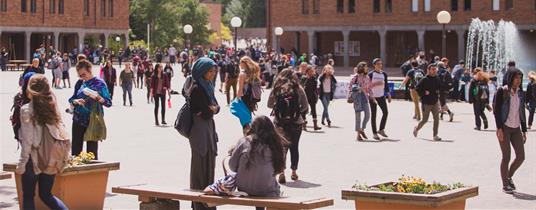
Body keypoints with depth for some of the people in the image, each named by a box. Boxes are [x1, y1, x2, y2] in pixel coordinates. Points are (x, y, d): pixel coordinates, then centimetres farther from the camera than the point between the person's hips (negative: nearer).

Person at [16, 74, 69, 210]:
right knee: (46, 195, 17)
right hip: (50, 158, 5)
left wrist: (22, 163, -8)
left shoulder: (27, 110, -11)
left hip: (34, 158, -5)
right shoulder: (51, 107, 4)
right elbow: (62, 133, 4)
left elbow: (27, 140, -14)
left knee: (28, 196, 10)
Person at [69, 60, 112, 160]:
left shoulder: (99, 83, -4)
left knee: (92, 150, 0)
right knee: (76, 149, 6)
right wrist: (76, 101, -9)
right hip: (78, 120, 4)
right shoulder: (80, 83, 10)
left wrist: (97, 97, -27)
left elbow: (108, 103, -9)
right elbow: (71, 100, 14)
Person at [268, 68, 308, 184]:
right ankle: (294, 172, 27)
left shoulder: (276, 89, -5)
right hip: (296, 122, 0)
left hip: (279, 123, 0)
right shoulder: (298, 89, -7)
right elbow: (306, 107, -3)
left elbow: (269, 104, 5)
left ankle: (281, 172, -12)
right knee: (294, 147, 16)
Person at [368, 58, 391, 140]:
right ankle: (374, 133, 4)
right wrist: (376, 84, -22)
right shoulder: (371, 74, -6)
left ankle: (381, 129, 10)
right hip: (373, 96, -4)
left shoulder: (384, 74, 9)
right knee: (373, 115, 0)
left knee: (385, 112, -5)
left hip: (381, 96, 4)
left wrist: (389, 95, 9)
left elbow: (386, 85, 14)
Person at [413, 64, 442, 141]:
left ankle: (435, 135, 1)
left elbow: (440, 87, 20)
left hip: (435, 102, 4)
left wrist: (438, 92, 3)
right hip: (426, 103, -4)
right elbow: (417, 88, -10)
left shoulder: (437, 79, 4)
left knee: (436, 119, -4)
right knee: (425, 119, 5)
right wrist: (424, 93, -17)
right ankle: (416, 129, 33)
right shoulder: (425, 79, -12)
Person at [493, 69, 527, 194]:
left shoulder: (520, 93, 11)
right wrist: (499, 128, -15)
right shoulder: (502, 91, -6)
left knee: (521, 156, 2)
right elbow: (496, 110, -8)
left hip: (516, 128, 5)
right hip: (504, 127, -5)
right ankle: (505, 185, 9)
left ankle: (509, 176, 26)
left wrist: (524, 131, 12)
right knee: (506, 157, -3)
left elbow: (522, 112, 15)